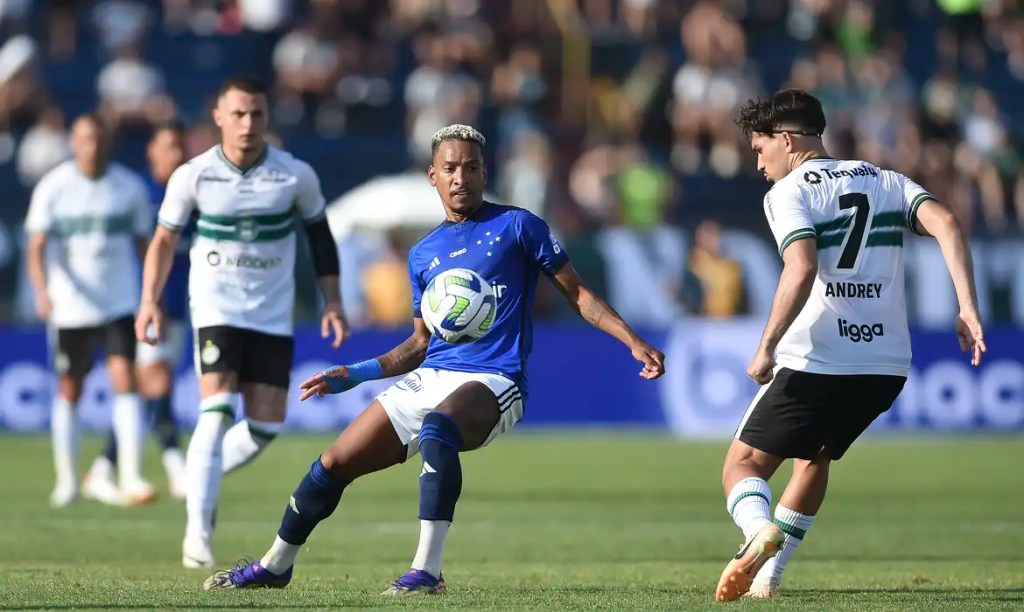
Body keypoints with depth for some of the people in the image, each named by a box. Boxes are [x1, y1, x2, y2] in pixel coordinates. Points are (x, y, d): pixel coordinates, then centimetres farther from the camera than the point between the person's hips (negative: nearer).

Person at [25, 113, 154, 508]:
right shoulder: (53, 187, -4)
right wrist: (42, 290, -25)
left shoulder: (130, 187, 2)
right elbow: (37, 247, -8)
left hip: (120, 304, 0)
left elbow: (143, 245, 11)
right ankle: (67, 480, 21)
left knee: (125, 381, -14)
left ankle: (130, 476, -15)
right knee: (69, 392, 8)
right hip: (70, 308, 0)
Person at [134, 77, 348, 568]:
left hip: (273, 315, 2)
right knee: (217, 412, -19)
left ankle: (202, 478, 27)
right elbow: (164, 239, 5)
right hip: (215, 308, -2)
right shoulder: (193, 176, -7)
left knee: (265, 428, -2)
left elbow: (319, 233, 10)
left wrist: (332, 301, 4)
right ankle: (198, 531, -16)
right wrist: (150, 300, -6)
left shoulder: (296, 176, -4)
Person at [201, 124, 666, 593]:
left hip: (493, 383, -6)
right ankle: (275, 566, 25)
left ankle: (427, 571, -39)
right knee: (334, 464, 3)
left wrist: (635, 343, -6)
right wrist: (356, 375, 15)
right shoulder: (423, 254, 16)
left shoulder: (516, 226, 2)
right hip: (428, 379, 6)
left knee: (437, 428, -40)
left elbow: (577, 294, 4)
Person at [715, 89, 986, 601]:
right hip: (887, 366, 6)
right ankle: (767, 575, 25)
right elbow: (945, 223, 0)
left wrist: (766, 348, -15)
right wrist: (967, 310, -5)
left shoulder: (788, 192, -1)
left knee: (743, 464, 5)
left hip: (815, 365, -6)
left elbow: (801, 270, -19)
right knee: (814, 457, 29)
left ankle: (759, 530, -27)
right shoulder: (885, 181, 16)